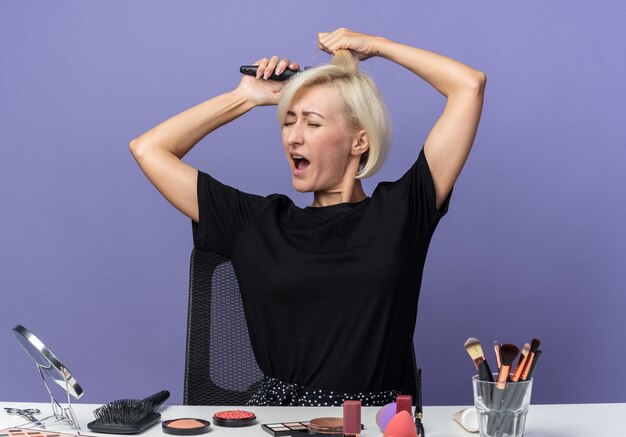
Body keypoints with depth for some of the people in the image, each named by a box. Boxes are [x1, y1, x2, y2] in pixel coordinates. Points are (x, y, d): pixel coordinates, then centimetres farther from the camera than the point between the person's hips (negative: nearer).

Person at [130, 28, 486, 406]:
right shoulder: (257, 224, 13)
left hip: (374, 420, 0)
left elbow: (470, 84, 6)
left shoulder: (399, 211, 8)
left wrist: (375, 45, 16)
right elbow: (147, 149, 17)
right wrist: (246, 97, 19)